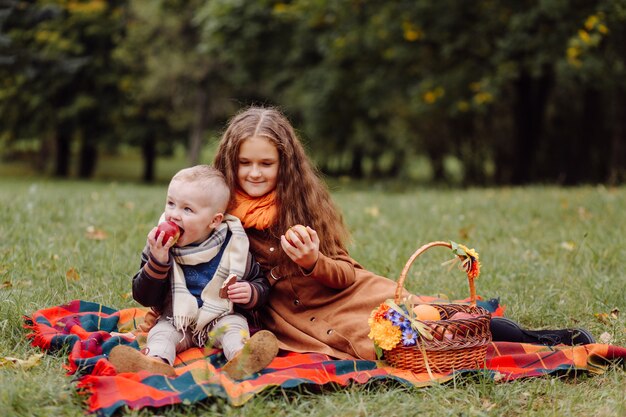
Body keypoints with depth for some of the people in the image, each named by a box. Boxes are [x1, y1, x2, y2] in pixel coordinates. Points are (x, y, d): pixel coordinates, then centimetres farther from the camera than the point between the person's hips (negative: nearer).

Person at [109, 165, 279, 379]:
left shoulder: (233, 247, -6)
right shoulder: (160, 247, -5)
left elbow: (261, 284, 6)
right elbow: (143, 297, -8)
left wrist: (251, 293, -18)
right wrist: (157, 262, -23)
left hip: (219, 319, 0)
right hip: (175, 321, 0)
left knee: (235, 325, -28)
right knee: (161, 332, -27)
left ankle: (241, 360, -58)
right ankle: (156, 363, -58)